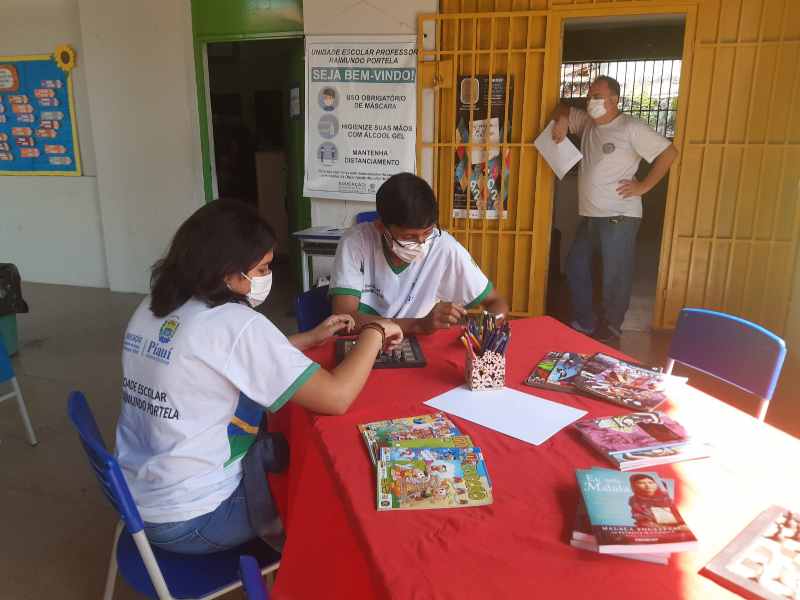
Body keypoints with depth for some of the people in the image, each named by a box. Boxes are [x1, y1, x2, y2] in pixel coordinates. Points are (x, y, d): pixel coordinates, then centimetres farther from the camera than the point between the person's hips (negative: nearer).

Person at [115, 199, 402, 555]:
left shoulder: (153, 309, 0)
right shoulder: (235, 324, -26)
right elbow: (336, 398, -27)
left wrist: (311, 338, 10)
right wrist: (375, 331, -12)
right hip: (187, 521, -8)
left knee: (284, 447, 20)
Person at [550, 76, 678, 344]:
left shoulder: (631, 128, -10)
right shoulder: (586, 122, 10)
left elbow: (669, 152, -10)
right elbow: (563, 109, 25)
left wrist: (644, 185, -11)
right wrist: (562, 119, 2)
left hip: (618, 217, -8)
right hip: (589, 215, 8)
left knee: (615, 276, 1)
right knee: (575, 266, 15)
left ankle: (610, 328, 18)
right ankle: (584, 322, 29)